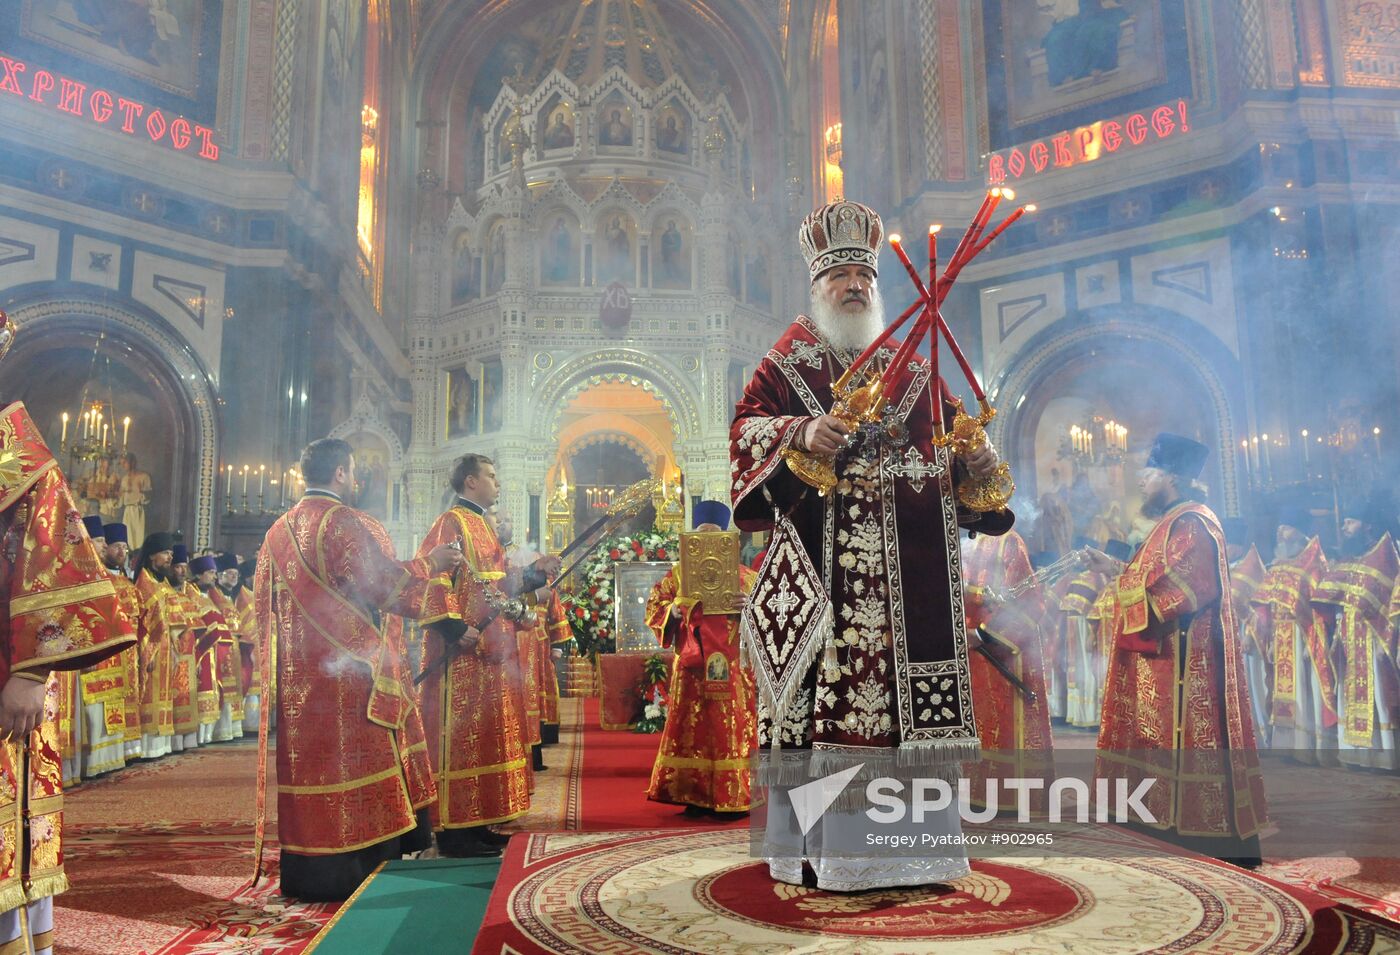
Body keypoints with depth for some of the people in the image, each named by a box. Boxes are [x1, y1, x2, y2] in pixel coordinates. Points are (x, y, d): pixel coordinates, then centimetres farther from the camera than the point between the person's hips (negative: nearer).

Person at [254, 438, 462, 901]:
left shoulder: (278, 532, 12)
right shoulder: (346, 523, -12)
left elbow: (266, 602, 19)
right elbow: (384, 582, -15)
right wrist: (428, 565, 0)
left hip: (295, 676, 8)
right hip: (349, 672, -8)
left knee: (308, 756, 12)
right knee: (353, 758, -1)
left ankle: (305, 871, 19)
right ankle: (356, 866, 4)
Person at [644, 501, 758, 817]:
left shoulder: (744, 574, 8)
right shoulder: (678, 573, 10)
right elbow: (654, 610, 8)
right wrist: (674, 610, -13)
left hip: (731, 664, -1)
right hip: (691, 664, 1)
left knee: (731, 727, 0)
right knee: (691, 727, 0)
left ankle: (733, 797, 6)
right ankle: (695, 795, 8)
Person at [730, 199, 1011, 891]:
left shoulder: (913, 368, 21)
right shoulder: (789, 361, 11)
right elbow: (748, 426, -1)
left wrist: (977, 461, -3)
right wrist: (798, 433, -20)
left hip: (911, 565, 4)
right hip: (822, 557, -4)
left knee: (905, 692, 3)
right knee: (827, 681, -8)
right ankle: (820, 850, 1)